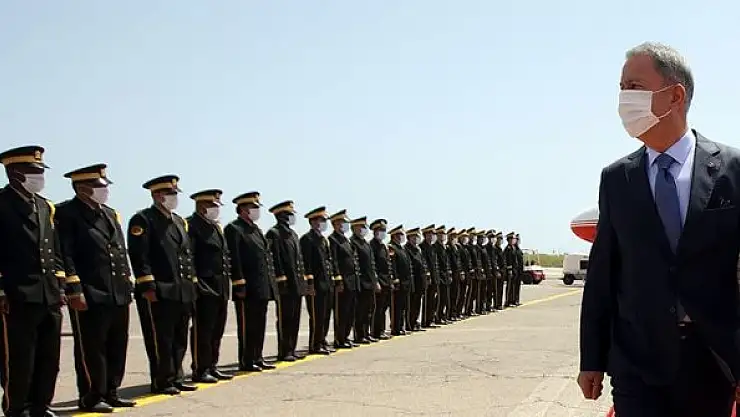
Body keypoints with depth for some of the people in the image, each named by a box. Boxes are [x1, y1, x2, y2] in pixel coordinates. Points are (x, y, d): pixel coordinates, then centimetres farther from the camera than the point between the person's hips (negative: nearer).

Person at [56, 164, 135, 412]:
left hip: (118, 294, 8)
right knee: (91, 349, -1)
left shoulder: (110, 214, 18)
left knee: (117, 347, 12)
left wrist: (128, 286, 16)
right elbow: (64, 254, -14)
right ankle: (90, 398, 10)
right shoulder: (66, 213, -6)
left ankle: (110, 393, 24)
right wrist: (74, 290, -19)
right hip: (89, 296, -8)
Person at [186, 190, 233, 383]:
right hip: (205, 287, -9)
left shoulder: (217, 227, 19)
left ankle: (212, 367, 21)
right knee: (202, 330, -2)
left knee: (217, 330, 13)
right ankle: (200, 370, 4)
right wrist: (196, 283, -20)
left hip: (221, 287, 9)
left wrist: (227, 278, 15)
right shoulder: (192, 225, -9)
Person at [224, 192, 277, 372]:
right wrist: (239, 285, -19)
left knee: (259, 325, 13)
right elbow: (234, 259, -16)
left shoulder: (256, 229, 19)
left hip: (262, 289, 9)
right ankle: (246, 362, 6)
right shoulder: (233, 229, -9)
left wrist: (271, 283, 16)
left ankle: (257, 358, 22)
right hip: (248, 289, -9)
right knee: (247, 326, -1)